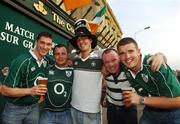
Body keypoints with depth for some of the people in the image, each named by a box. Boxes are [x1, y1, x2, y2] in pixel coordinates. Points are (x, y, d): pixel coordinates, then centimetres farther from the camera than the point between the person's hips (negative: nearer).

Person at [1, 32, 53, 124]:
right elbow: (5, 90, -18)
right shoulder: (22, 61, -21)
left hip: (34, 107, 5)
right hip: (15, 108, -4)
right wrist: (30, 91, -29)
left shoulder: (47, 62, -4)